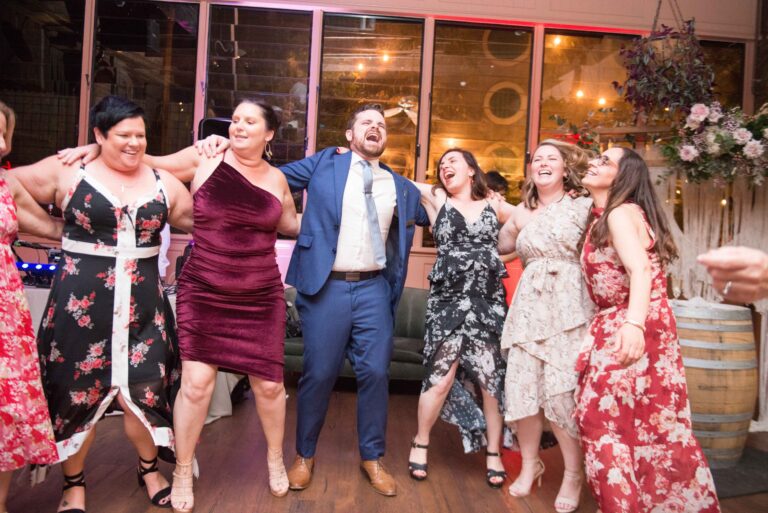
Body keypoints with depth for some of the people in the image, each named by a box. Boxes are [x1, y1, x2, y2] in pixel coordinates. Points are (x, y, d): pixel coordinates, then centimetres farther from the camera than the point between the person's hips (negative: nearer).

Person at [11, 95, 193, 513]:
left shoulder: (163, 183, 6)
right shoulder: (67, 172, -1)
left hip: (143, 305, 2)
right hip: (81, 303, -1)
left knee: (144, 392, 7)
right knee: (78, 394, 10)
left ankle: (149, 470, 33)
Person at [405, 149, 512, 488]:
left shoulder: (494, 206, 13)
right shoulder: (437, 199, 9)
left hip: (489, 302, 2)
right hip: (448, 301, -1)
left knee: (491, 377, 3)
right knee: (441, 377, -3)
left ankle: (493, 452, 21)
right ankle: (421, 444, 20)